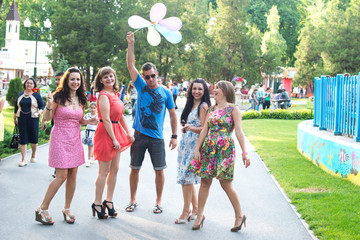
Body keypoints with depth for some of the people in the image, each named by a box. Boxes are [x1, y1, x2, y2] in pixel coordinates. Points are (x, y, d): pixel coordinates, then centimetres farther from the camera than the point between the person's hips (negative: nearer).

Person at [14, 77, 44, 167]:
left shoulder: (36, 95, 2)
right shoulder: (20, 95, 12)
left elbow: (42, 106, 0)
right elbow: (16, 107, 18)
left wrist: (40, 111, -21)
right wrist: (15, 118, 17)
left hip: (33, 119, -2)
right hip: (22, 120, 2)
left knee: (34, 138, 2)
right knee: (22, 139, -1)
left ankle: (33, 155, 26)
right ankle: (24, 160, 2)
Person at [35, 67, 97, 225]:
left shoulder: (81, 99, 9)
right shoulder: (59, 97, -8)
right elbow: (47, 118, -7)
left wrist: (89, 122, -2)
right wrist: (49, 105, -25)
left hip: (75, 138, 6)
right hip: (60, 138, -6)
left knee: (73, 175, 6)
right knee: (62, 175, -9)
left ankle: (67, 209, 20)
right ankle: (42, 210, 4)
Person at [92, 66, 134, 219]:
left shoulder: (115, 94, 13)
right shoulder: (104, 96, -14)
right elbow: (106, 119, -19)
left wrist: (128, 132, 13)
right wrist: (113, 139, -19)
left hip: (117, 132, 9)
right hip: (106, 133, -9)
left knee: (114, 169, 12)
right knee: (104, 171, -2)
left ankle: (109, 201, 23)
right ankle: (97, 204, 9)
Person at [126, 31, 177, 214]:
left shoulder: (165, 93, 5)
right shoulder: (141, 86, 5)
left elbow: (173, 115, 10)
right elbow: (130, 65, -2)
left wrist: (174, 136, 4)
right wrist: (130, 44, -11)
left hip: (157, 137, 0)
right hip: (139, 135, 0)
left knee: (159, 170, 2)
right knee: (135, 169, 7)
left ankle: (158, 202, 17)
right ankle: (133, 200, 21)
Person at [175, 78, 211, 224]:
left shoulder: (203, 106, -10)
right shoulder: (191, 105, 15)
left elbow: (204, 129, -17)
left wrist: (191, 128, -31)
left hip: (194, 145, -9)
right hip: (185, 144, 9)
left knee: (186, 177, -9)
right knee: (188, 178, 10)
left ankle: (186, 212, -2)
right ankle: (195, 209, 19)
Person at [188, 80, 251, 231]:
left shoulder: (233, 109, -2)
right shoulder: (212, 109, 14)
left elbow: (239, 132, -9)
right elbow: (204, 130, 11)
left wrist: (245, 153, -17)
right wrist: (197, 149, 4)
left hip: (225, 149, -5)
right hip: (208, 148, 5)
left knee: (225, 183, -3)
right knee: (205, 182, 6)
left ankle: (239, 215, 13)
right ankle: (200, 215, 16)